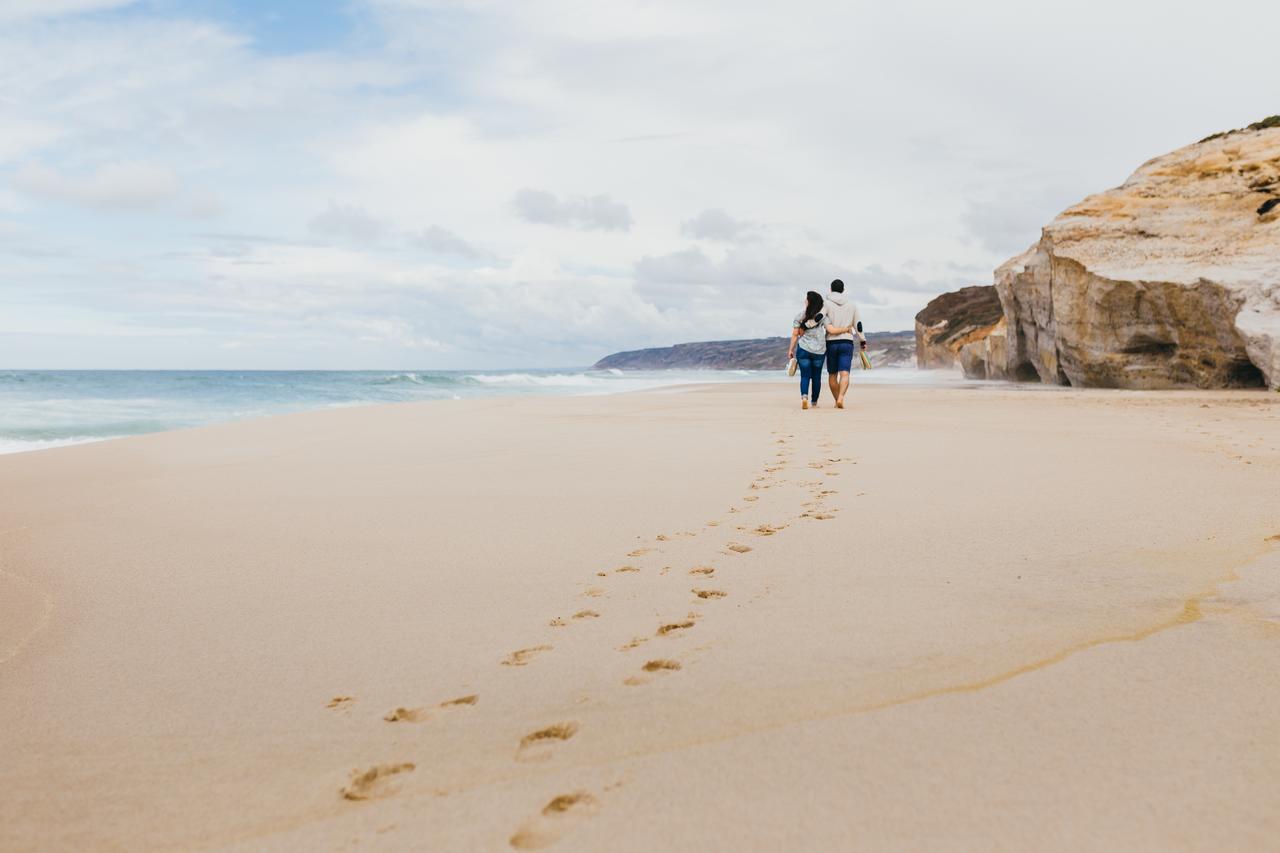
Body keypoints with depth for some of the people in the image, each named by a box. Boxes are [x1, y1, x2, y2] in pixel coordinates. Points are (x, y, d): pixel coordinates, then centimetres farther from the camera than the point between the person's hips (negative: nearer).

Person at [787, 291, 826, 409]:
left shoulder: (799, 317, -2)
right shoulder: (822, 316, -2)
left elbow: (795, 335, -1)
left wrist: (790, 350, 5)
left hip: (803, 350, -1)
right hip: (819, 351, 1)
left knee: (805, 376, 2)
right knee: (816, 377, 13)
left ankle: (804, 396, -23)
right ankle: (814, 402, 20)